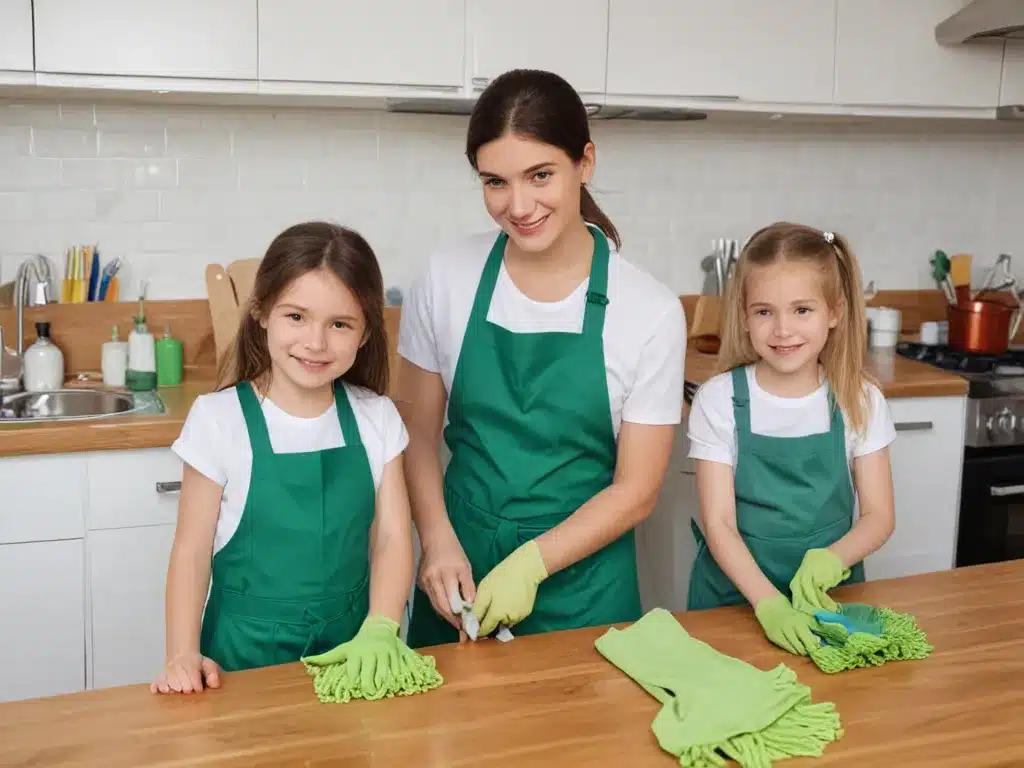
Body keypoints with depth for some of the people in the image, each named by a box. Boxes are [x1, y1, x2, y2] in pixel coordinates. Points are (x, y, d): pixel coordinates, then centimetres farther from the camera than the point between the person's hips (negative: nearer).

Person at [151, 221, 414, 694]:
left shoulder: (376, 420, -2)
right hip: (245, 655, -2)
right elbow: (192, 549, -6)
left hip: (350, 648, 2)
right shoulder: (219, 419, -9)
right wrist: (183, 655, -16)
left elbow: (392, 539, -3)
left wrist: (379, 633, -17)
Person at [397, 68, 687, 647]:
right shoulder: (447, 278, -7)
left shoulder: (651, 311, -12)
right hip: (459, 578, 2)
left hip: (582, 588, -1)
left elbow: (635, 492, -7)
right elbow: (418, 431, 2)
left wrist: (532, 563, -17)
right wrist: (438, 541, -11)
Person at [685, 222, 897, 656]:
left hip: (830, 596, 1)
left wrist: (830, 560, -22)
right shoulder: (719, 400, -10)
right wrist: (769, 603, -26)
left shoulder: (861, 401, -4)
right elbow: (718, 524, -12)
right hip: (734, 596, -1)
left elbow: (879, 516, -2)